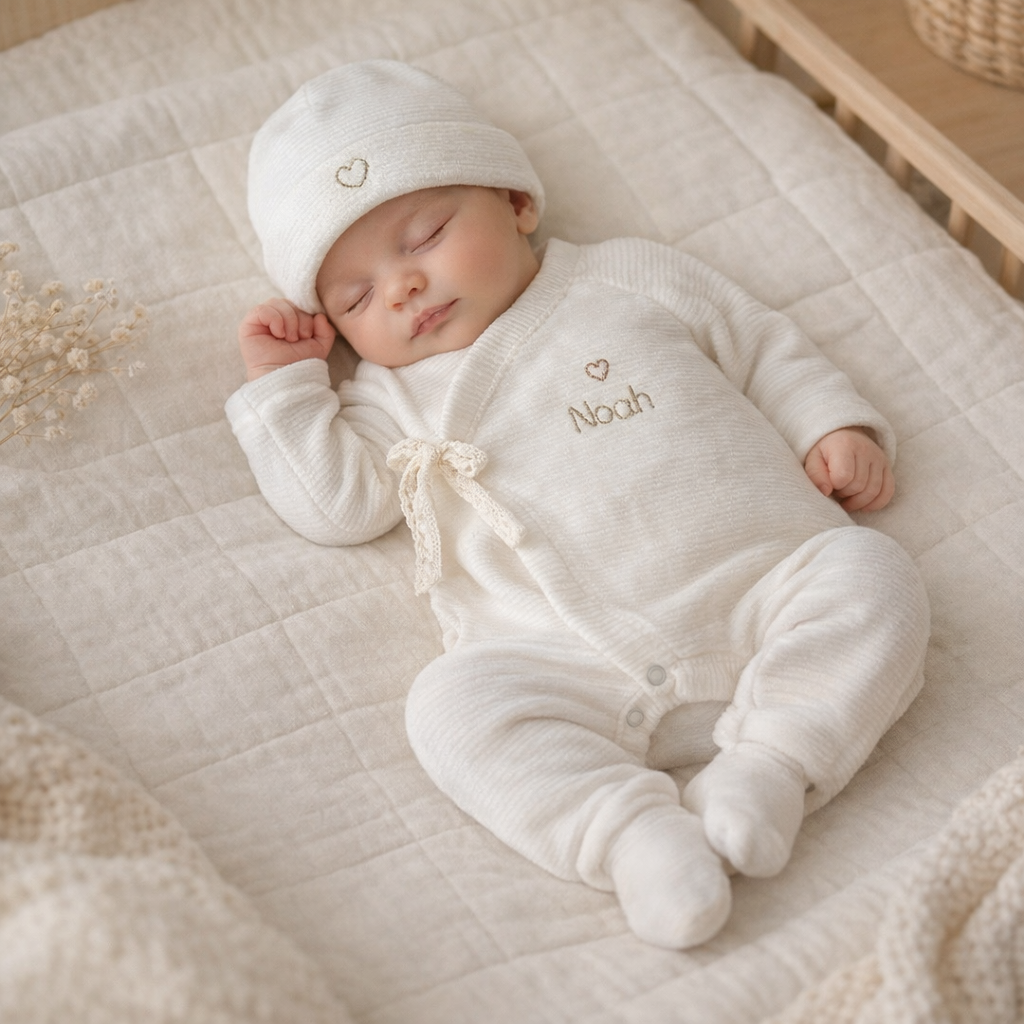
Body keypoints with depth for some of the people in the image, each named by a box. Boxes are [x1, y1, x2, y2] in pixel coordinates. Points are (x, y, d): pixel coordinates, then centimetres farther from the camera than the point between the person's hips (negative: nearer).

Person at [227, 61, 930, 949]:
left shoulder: (634, 279, 19)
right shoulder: (397, 397, 23)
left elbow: (767, 351, 22)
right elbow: (336, 503, 11)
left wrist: (837, 428, 8)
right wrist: (281, 382, 13)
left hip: (762, 585, 1)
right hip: (574, 665, -1)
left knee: (871, 573, -22)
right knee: (453, 702, -26)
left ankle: (769, 762, -27)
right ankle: (635, 830, -35)